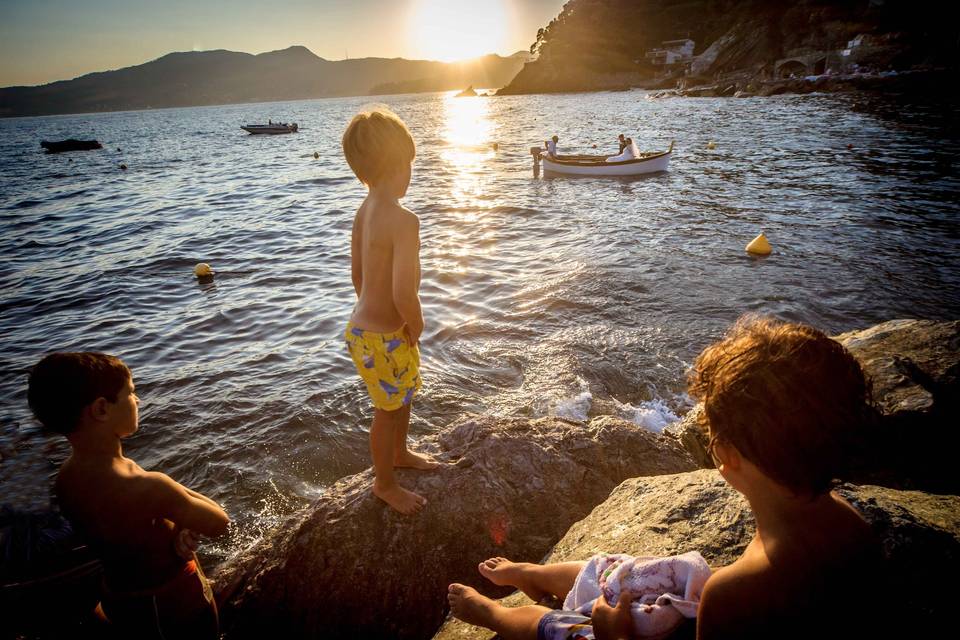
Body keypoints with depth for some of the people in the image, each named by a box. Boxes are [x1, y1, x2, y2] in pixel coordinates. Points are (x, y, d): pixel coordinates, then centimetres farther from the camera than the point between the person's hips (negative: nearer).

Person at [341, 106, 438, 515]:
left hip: (367, 325, 9)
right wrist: (416, 328, -15)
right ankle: (385, 484, 38)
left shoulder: (364, 212, 0)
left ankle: (400, 454, 54)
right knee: (388, 411, 13)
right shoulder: (404, 221, -28)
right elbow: (404, 294, -34)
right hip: (383, 339, -9)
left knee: (404, 395, 29)